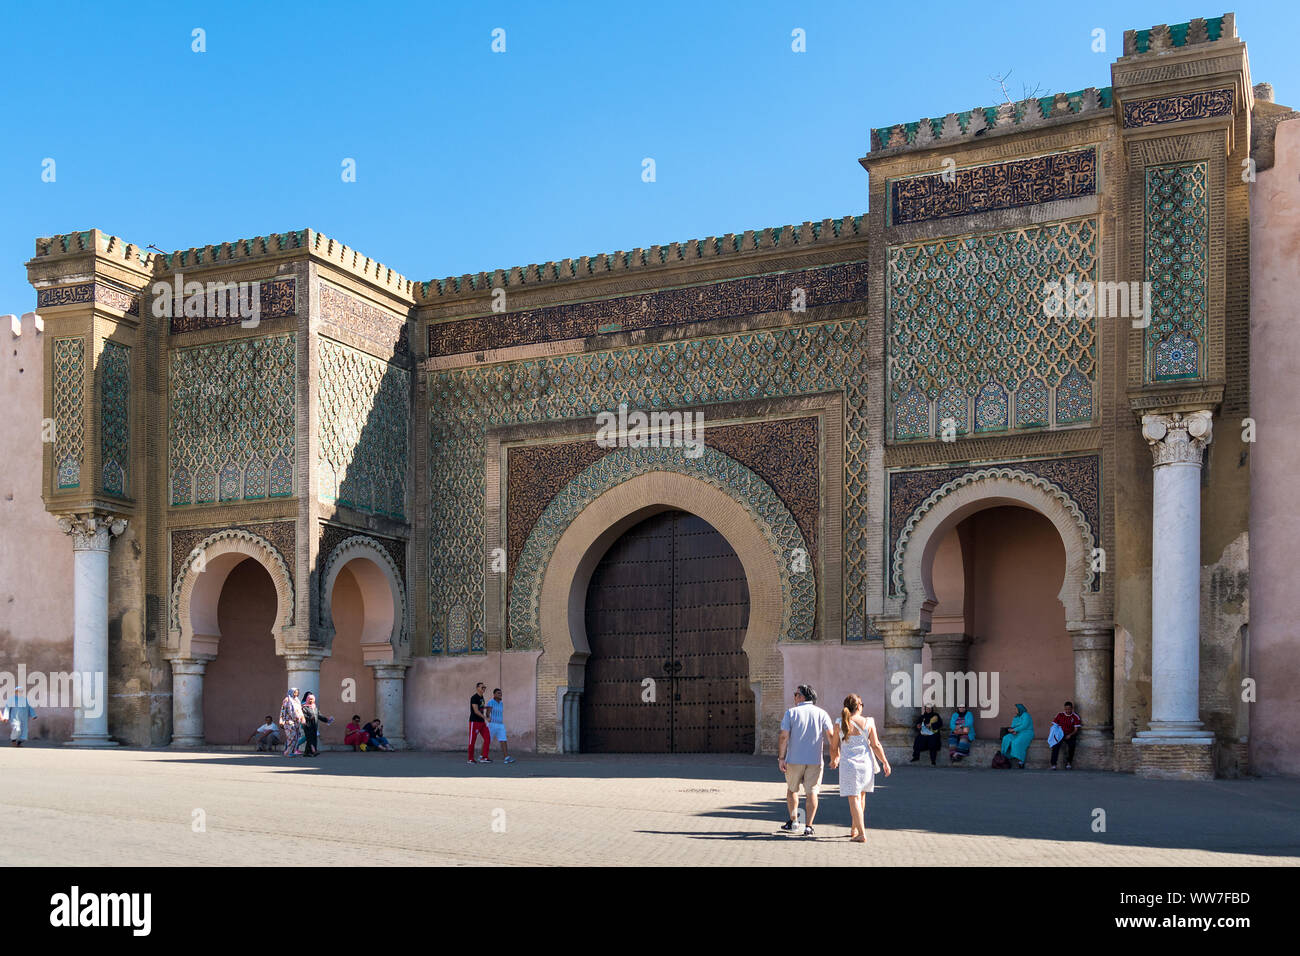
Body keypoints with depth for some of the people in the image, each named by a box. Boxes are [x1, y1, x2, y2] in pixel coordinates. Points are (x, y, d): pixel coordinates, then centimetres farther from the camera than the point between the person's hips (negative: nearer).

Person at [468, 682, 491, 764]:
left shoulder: (481, 697, 14)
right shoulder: (474, 698, -13)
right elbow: (476, 711, -21)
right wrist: (484, 717, -28)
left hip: (482, 722, 8)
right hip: (474, 721, -8)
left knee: (487, 738, -3)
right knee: (472, 740, -1)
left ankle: (484, 757, -3)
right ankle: (471, 759, 8)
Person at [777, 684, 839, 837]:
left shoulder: (791, 712, -2)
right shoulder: (822, 713, 3)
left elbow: (784, 737, -8)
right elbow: (832, 736, -4)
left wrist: (781, 758, -6)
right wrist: (835, 756, 2)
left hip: (794, 759, -1)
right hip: (815, 760, 1)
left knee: (792, 789, 17)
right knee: (811, 791, 5)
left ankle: (792, 821, 20)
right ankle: (808, 826, 0)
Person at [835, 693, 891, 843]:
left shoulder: (840, 723, -6)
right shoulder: (868, 722, -5)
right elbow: (876, 745, -2)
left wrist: (834, 760, 22)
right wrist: (885, 762, 8)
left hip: (848, 763, -2)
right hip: (865, 762, 2)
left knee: (854, 798, 0)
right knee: (861, 795, 20)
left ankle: (862, 834, -8)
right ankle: (854, 829, 30)